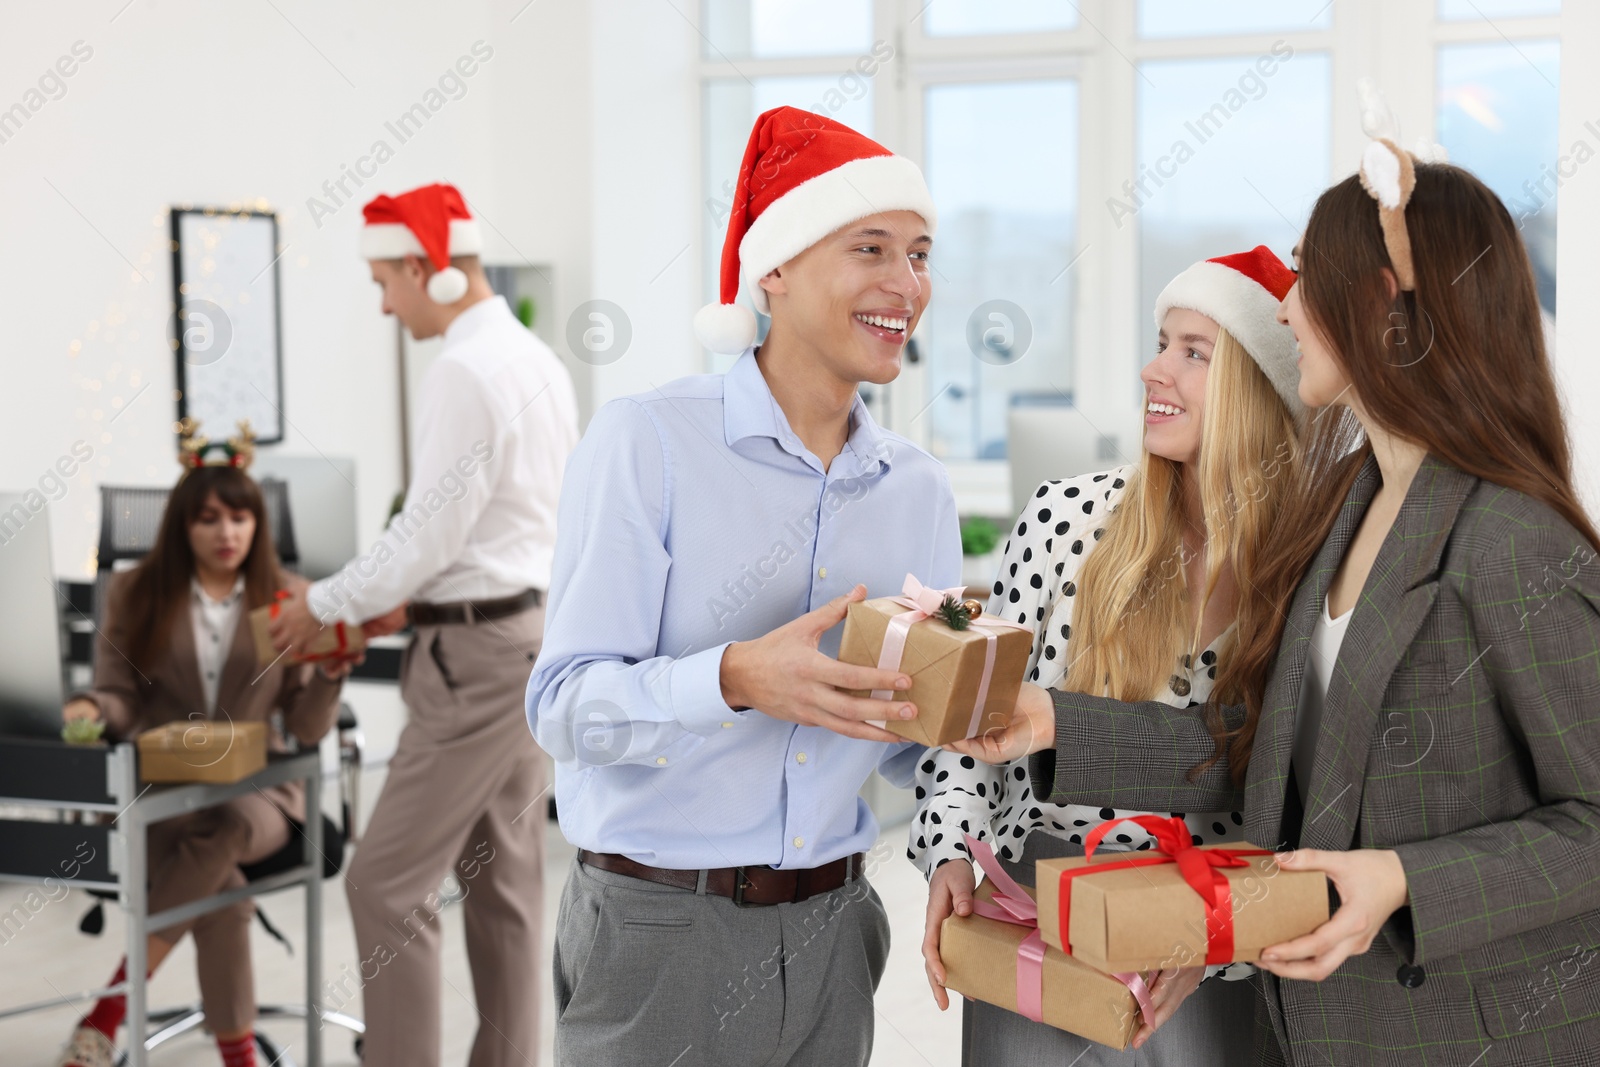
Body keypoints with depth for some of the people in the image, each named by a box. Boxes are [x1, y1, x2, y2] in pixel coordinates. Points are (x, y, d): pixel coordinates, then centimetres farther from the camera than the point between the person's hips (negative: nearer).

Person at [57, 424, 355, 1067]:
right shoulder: (134, 595, 9)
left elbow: (306, 730, 4)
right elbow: (121, 699, 3)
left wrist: (331, 672, -17)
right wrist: (92, 709, -21)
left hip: (257, 792, 0)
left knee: (224, 830, -36)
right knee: (221, 882, -33)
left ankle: (108, 1012, -30)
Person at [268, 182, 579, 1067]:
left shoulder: (467, 372, -18)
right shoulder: (536, 358, 12)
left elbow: (431, 530, -19)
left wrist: (326, 605, -6)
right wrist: (413, 602, 16)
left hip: (477, 649, -10)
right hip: (532, 621, 10)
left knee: (388, 884, -5)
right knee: (503, 880, 14)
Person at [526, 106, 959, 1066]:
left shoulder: (920, 491, 6)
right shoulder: (648, 440, -10)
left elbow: (902, 751, 11)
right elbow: (566, 705, -15)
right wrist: (734, 681, -31)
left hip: (828, 936, 5)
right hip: (658, 933, -5)